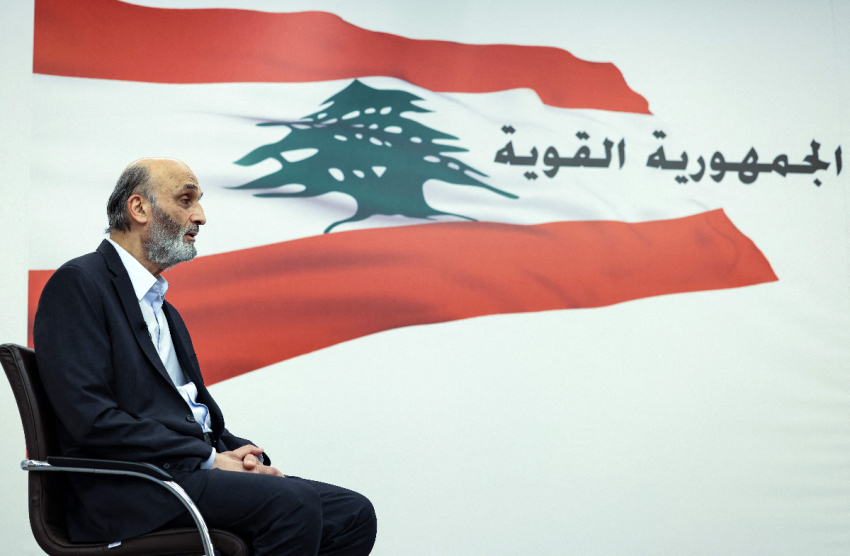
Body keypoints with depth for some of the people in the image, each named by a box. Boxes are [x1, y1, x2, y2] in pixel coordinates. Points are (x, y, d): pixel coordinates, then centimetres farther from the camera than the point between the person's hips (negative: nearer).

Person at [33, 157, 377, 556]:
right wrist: (209, 459, -14)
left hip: (192, 472, 9)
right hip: (129, 489, -9)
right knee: (292, 503, -29)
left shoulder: (164, 309, 25)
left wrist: (239, 454, -1)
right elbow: (91, 418, -16)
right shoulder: (78, 283, -4)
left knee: (352, 514, -6)